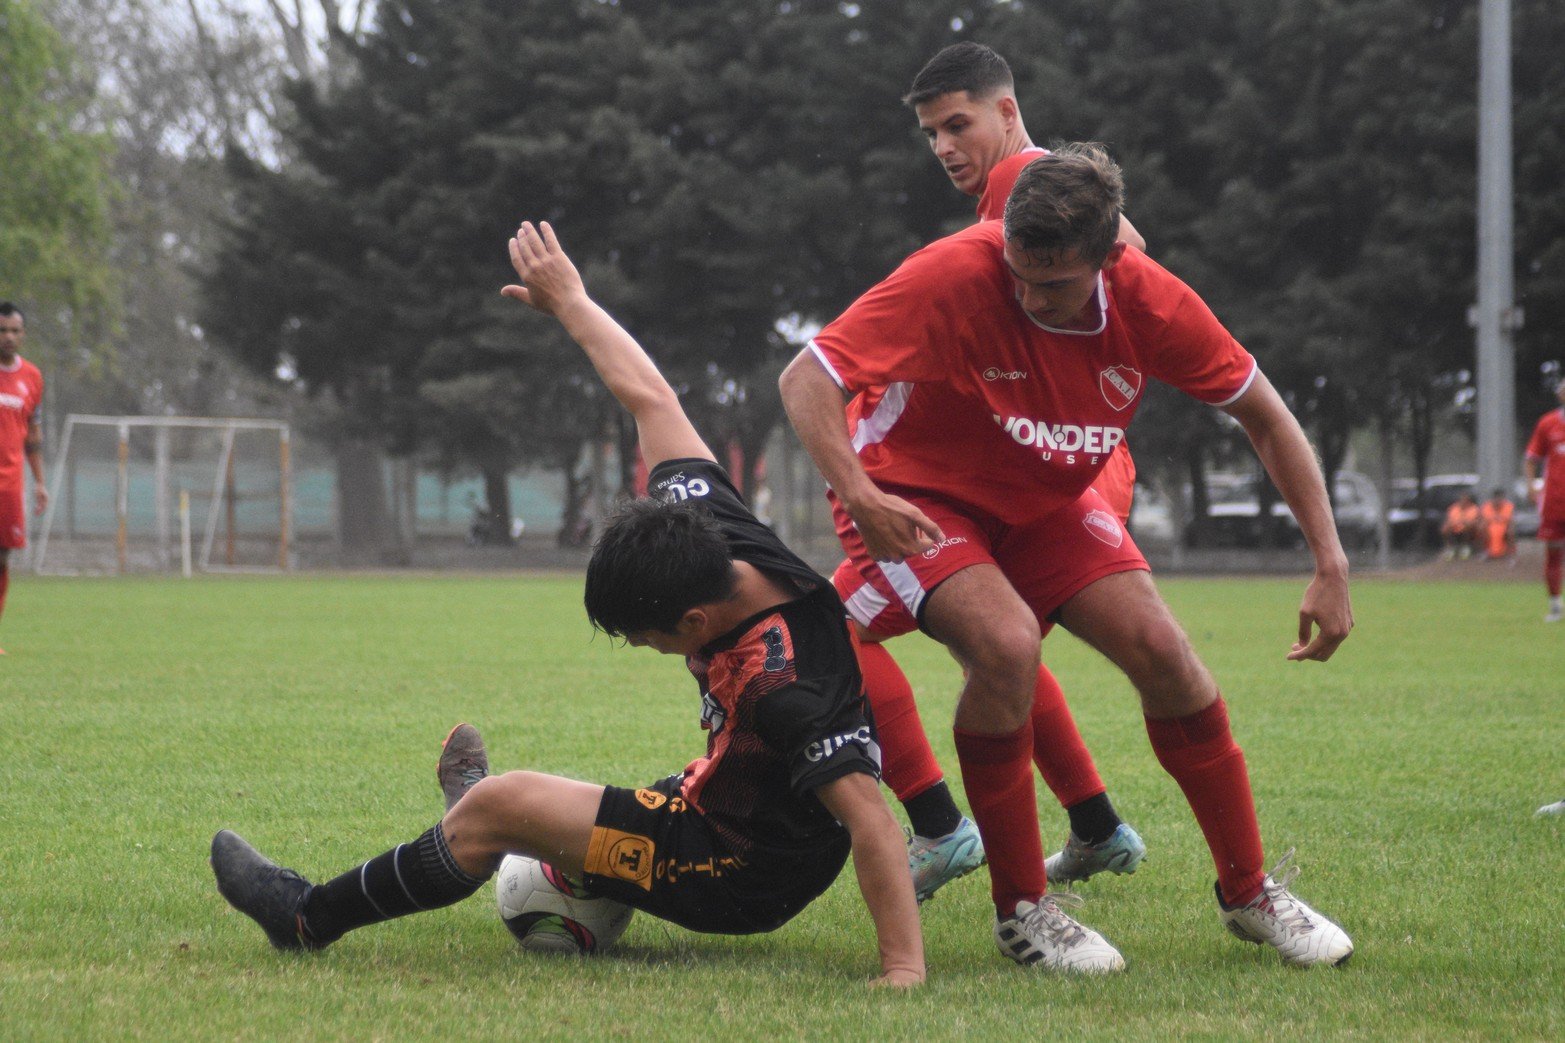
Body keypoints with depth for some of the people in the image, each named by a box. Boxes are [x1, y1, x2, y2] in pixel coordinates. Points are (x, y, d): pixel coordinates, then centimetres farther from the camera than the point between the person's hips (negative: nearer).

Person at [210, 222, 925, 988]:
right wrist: (569, 301, 10)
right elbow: (650, 399, 0)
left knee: (498, 806, -12)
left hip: (746, 881, -9)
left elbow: (870, 817, -36)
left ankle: (309, 918, 6)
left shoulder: (783, 686, -36)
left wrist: (904, 966, -38)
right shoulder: (710, 527, -13)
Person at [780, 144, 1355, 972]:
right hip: (919, 496, -4)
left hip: (1046, 503, 4)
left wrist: (1330, 567, -12)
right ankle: (1020, 909, -12)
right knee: (1007, 645, -30)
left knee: (1161, 651, -10)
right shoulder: (955, 276, -32)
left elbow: (1263, 415, -7)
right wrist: (856, 491, -48)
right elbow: (806, 380, -31)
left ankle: (1248, 891, 11)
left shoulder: (1150, 302, -20)